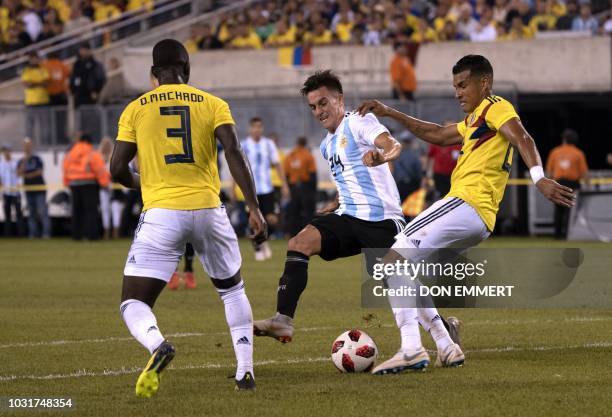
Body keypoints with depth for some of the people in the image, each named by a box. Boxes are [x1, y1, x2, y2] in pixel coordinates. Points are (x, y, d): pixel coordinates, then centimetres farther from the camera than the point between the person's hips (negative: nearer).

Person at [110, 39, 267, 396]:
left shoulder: (136, 109, 7)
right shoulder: (212, 104, 7)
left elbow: (117, 169, 3)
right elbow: (234, 151, -8)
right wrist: (254, 209, -9)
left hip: (161, 213, -2)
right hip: (207, 208, 2)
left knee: (134, 304, 1)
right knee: (232, 289, 26)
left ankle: (157, 346, -32)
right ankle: (245, 370, 17)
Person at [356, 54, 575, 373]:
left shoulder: (496, 107, -1)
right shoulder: (475, 120, 29)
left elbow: (522, 138, -18)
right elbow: (436, 134, 40)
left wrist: (539, 178, -36)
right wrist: (389, 114, 34)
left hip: (467, 204, -10)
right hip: (477, 225, 10)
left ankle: (411, 349, -28)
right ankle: (446, 347, 8)